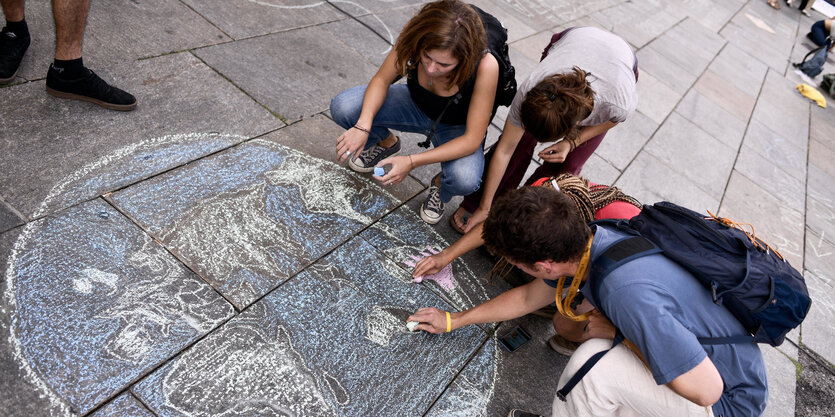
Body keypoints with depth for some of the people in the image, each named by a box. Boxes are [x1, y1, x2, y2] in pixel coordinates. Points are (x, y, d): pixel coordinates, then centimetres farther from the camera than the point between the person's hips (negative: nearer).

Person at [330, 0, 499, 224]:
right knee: (342, 107, -20)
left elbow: (472, 139, -30)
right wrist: (363, 126, -32)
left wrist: (412, 162, -37)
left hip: (457, 129, -3)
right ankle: (387, 143, 13)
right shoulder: (413, 37, -29)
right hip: (416, 106, 3)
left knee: (464, 180, -36)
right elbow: (381, 80, -14)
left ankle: (440, 188, 5)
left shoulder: (485, 66, -37)